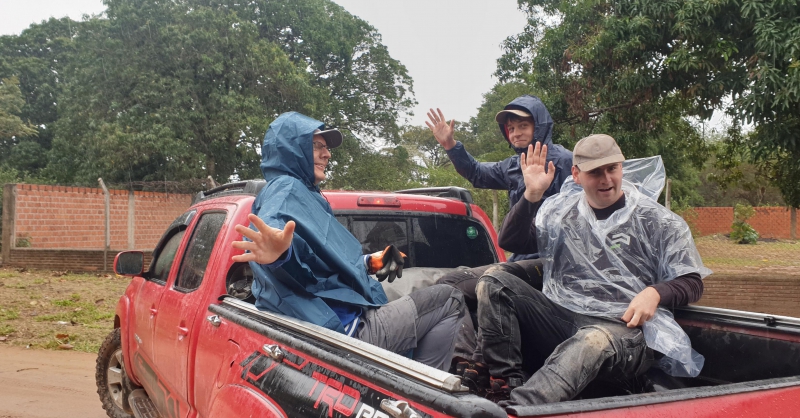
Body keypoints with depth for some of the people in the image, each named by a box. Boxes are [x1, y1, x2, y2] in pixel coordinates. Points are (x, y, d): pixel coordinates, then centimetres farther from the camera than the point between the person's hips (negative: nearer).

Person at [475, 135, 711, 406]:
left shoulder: (658, 221, 6)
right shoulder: (560, 208, 14)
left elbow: (692, 283, 6)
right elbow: (511, 242, 8)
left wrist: (655, 293, -17)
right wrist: (532, 195, -7)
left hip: (623, 326, -4)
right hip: (559, 316, 4)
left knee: (593, 340, -41)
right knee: (493, 282, -16)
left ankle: (514, 408, -56)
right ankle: (508, 383, -28)